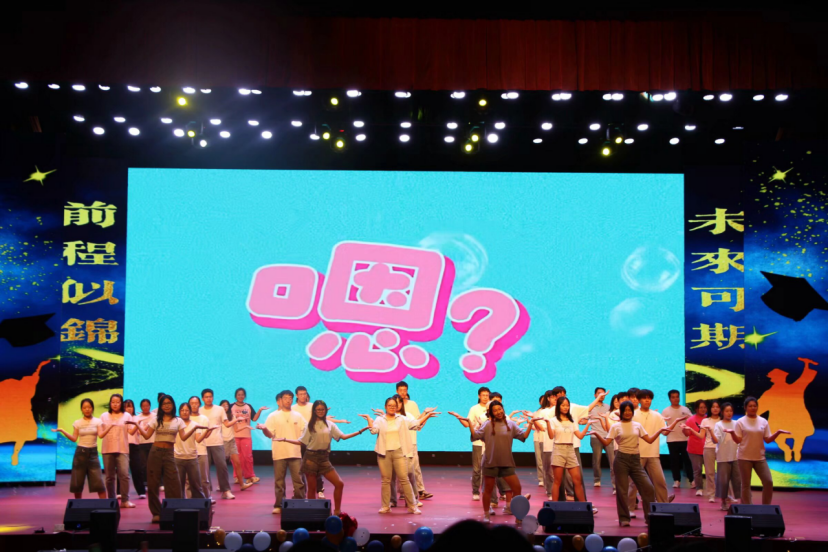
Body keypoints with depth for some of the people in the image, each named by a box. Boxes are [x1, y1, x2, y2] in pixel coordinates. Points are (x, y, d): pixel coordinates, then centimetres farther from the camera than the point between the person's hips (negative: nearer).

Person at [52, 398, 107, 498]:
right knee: (77, 482, 3)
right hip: (80, 452, 1)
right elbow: (74, 439, 2)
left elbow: (101, 435, -11)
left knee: (98, 482, -8)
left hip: (93, 452, -1)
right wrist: (61, 431, -5)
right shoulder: (77, 423, 5)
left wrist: (110, 426, -23)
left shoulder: (97, 421, 2)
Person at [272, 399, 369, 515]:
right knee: (312, 488, 2)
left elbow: (343, 436, 4)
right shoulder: (310, 425, 5)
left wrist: (360, 431, -4)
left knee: (339, 484, -7)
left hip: (324, 458, 2)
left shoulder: (330, 424, 10)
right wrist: (285, 439, -4)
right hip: (311, 457, -2)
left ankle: (337, 511, 4)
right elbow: (301, 442, 5)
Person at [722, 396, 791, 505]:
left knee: (768, 482, -2)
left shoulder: (763, 422, 7)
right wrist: (732, 433, -22)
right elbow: (738, 440, -3)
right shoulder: (741, 422, -1)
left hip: (760, 457, 3)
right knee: (746, 485, 2)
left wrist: (778, 432, -8)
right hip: (745, 458, -3)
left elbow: (768, 440, 6)